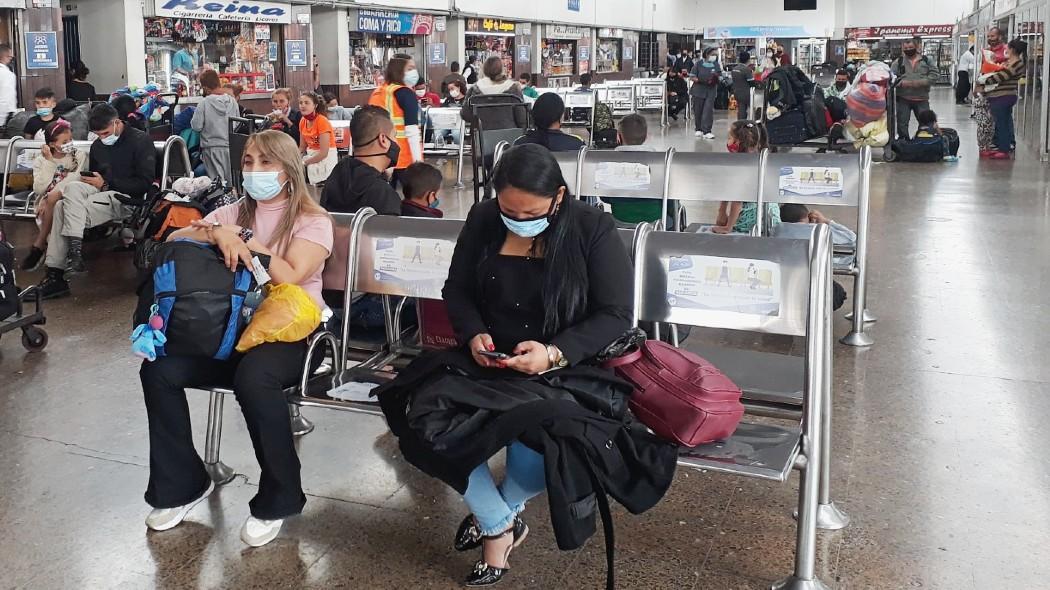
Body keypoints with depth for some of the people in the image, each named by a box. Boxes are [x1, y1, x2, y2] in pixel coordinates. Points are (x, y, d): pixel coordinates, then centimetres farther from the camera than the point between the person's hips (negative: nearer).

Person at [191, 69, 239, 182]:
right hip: (231, 146, 3)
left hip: (212, 148, -3)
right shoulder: (232, 101, -2)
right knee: (230, 180, 11)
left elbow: (196, 127, -9)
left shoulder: (205, 103, -11)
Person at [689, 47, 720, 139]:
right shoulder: (699, 64, -2)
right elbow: (692, 76, -3)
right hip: (698, 91, -1)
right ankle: (699, 129, 25)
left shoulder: (716, 66, 7)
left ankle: (706, 131, -12)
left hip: (710, 91, 1)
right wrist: (699, 80, -20)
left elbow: (718, 78, 11)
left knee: (708, 110, -10)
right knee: (698, 111, 7)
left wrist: (715, 80, -12)